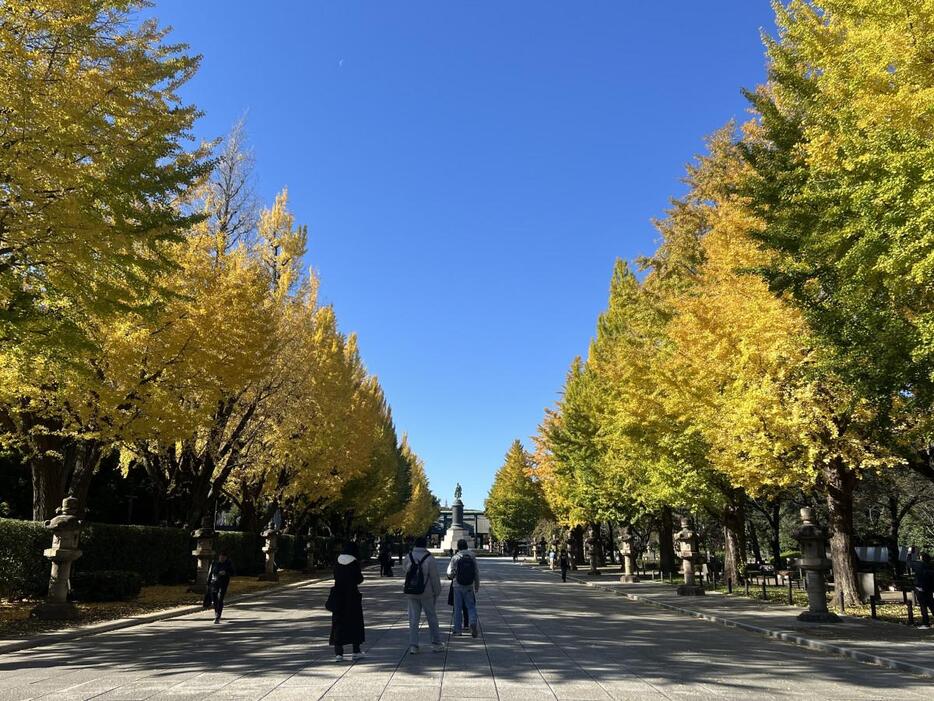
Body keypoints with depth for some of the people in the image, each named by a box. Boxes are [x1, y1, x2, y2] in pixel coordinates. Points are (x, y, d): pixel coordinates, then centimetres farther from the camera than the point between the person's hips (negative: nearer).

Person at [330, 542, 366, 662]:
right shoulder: (354, 562, -10)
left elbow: (336, 577, 8)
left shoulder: (337, 562, 2)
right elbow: (359, 579, -7)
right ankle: (356, 651, 15)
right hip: (352, 595, -3)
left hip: (338, 595, 3)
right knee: (355, 622, 10)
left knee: (338, 622, 7)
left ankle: (338, 653, 2)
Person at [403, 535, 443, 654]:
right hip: (426, 593, -3)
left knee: (413, 619, 9)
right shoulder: (429, 558, -12)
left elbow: (406, 573, 9)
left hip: (411, 593, 3)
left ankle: (413, 645, 5)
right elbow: (435, 578, -8)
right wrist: (437, 592, 2)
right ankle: (436, 644, 18)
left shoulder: (408, 557, -1)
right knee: (432, 618, 11)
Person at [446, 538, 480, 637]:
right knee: (471, 606, 8)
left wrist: (451, 577, 17)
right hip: (469, 586, 1)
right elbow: (477, 573, 2)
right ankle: (473, 623, -16)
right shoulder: (472, 557, -1)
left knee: (457, 608, 9)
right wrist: (477, 586, 12)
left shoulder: (455, 558, -8)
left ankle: (457, 629, 13)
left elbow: (450, 573, -6)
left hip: (458, 586, -1)